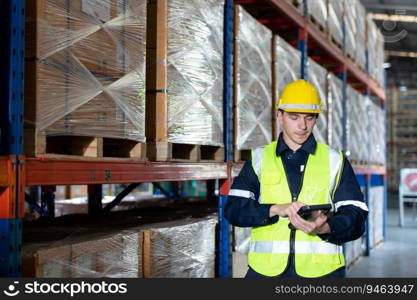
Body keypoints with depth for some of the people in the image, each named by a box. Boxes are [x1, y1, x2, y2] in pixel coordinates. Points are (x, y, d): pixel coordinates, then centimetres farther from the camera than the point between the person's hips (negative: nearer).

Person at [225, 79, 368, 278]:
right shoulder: (259, 159, 11)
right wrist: (277, 209, -16)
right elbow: (234, 209, 1)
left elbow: (355, 217, 3)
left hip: (321, 269, 0)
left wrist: (324, 227, -18)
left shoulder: (335, 160, 10)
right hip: (266, 268, 0)